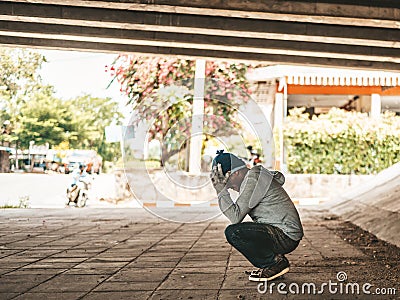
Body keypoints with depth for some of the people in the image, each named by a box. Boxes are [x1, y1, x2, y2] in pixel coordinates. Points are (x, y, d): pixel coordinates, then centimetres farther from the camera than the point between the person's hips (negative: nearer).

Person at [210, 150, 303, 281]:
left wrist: (221, 190, -18)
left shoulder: (253, 179, -16)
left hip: (285, 237, -11)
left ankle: (276, 262, -6)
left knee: (232, 233, -21)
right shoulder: (253, 177, 16)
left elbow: (235, 217, -20)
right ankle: (273, 260, 14)